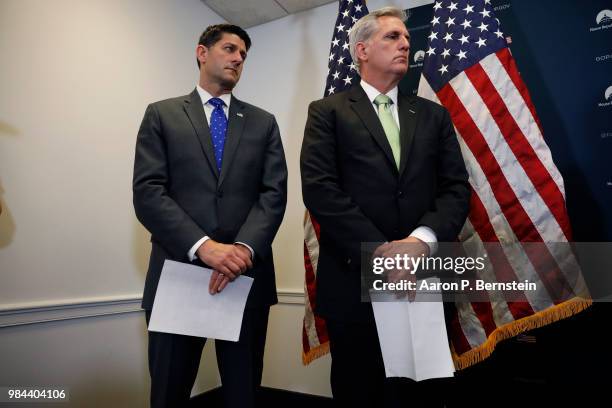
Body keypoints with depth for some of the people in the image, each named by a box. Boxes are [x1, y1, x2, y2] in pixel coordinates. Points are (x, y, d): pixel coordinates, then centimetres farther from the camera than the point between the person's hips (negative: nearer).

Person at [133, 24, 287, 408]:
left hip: (248, 276, 2)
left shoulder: (263, 122, 12)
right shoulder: (162, 114, 7)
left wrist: (246, 248, -17)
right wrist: (203, 246, -19)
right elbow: (148, 193, -5)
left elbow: (274, 193, 1)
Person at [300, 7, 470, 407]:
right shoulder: (328, 111, 3)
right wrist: (378, 249, -17)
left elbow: (457, 188, 4)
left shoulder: (433, 114, 13)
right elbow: (319, 188, -10)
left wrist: (423, 239, -15)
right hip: (354, 277, -2)